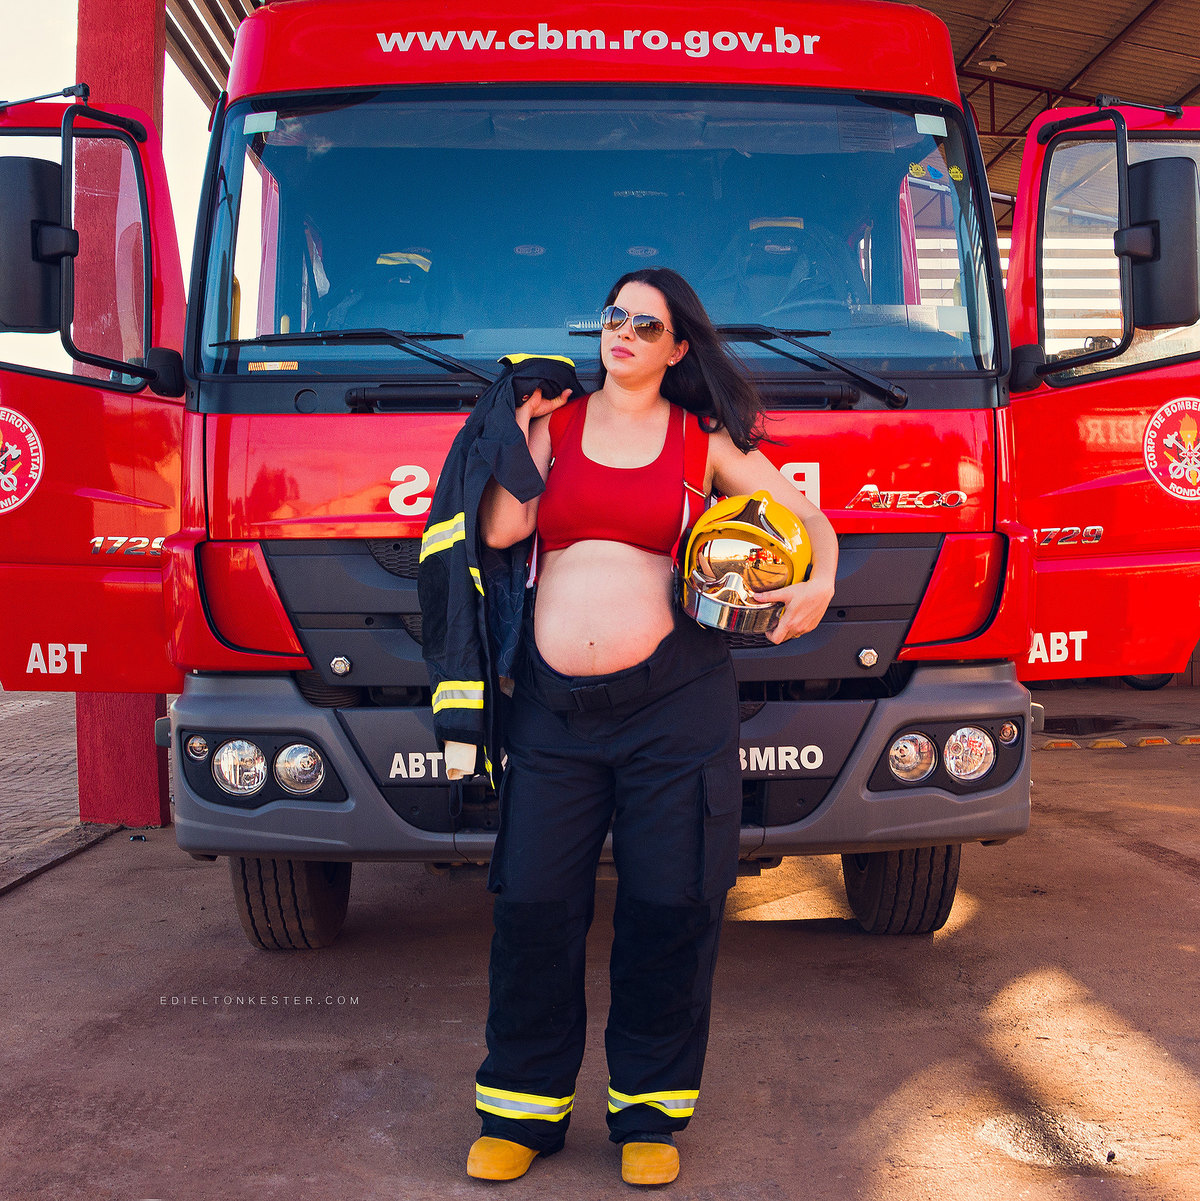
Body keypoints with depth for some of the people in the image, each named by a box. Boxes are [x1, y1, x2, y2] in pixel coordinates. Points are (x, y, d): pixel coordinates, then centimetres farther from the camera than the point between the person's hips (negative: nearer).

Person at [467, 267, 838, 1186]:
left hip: (673, 698, -1)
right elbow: (502, 528, -2)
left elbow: (809, 517, 12)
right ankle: (525, 1110, 21)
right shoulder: (553, 421, 11)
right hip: (554, 701, 1)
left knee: (669, 909, 5)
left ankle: (651, 1111, 23)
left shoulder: (705, 441, 9)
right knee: (534, 905, 3)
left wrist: (819, 583, -7)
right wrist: (518, 426, 1)